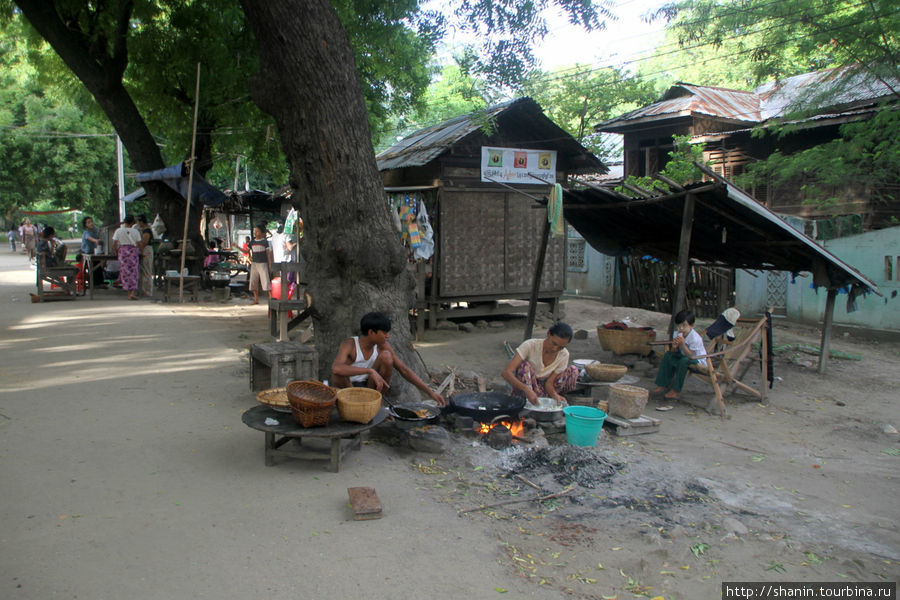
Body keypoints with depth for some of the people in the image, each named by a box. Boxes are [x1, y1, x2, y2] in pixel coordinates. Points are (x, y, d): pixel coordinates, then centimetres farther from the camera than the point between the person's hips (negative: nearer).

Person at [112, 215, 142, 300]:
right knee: (133, 272, 3)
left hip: (122, 251, 1)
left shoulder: (118, 231, 0)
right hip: (133, 251, -1)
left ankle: (129, 293, 8)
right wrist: (141, 252, 11)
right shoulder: (135, 231, -2)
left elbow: (114, 244, -1)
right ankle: (133, 292, -8)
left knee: (125, 272, 7)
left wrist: (116, 252, 14)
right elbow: (139, 244, -3)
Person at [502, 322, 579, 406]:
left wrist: (554, 395, -34)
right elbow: (506, 372, -33)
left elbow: (549, 382, -11)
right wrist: (527, 389, -47)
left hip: (543, 388, 4)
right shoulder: (530, 345, -24)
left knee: (573, 370, -14)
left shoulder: (564, 355, -12)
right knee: (524, 366, -32)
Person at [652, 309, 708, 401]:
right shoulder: (678, 335, -5)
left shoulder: (695, 338, -28)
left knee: (684, 361, -34)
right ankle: (662, 385, 0)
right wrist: (674, 347, -23)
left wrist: (682, 344, -38)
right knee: (668, 355, -1)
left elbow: (690, 355, -30)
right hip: (683, 356, 8)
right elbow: (674, 352, 0)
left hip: (698, 360, -8)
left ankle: (675, 390, -25)